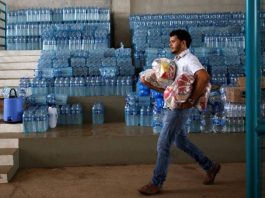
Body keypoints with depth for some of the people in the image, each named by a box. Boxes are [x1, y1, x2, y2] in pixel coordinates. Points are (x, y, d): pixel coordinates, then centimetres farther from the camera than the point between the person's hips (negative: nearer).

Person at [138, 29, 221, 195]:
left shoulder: (189, 60, -12)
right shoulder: (176, 61, 17)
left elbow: (205, 77, -29)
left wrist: (192, 100, -26)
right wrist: (149, 84, 0)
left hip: (179, 108, -10)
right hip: (172, 106, 10)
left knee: (163, 144, -6)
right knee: (181, 141, 19)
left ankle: (157, 183, 4)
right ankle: (210, 167, 33)